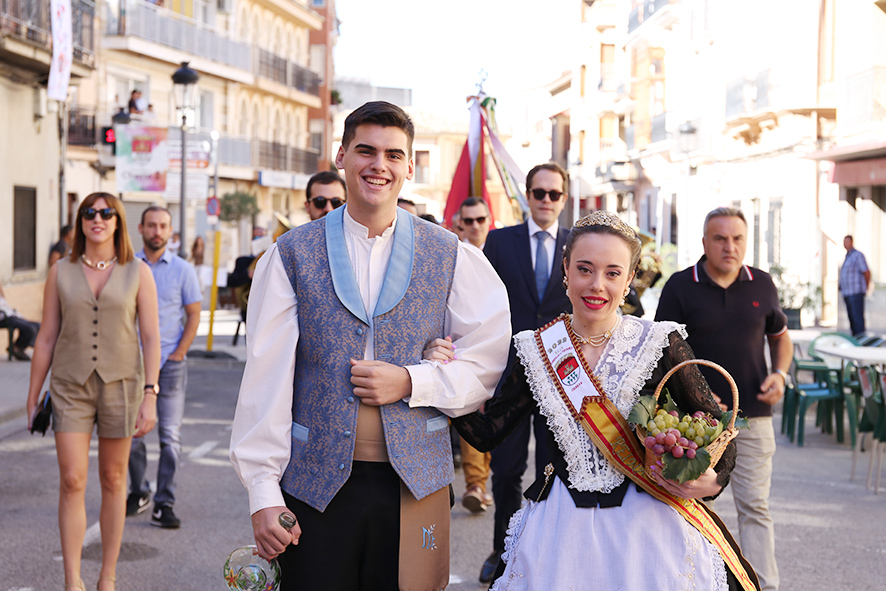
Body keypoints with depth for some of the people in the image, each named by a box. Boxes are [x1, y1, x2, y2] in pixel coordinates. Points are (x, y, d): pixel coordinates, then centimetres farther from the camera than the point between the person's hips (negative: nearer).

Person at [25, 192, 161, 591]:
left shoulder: (138, 273, -1)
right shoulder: (61, 273, 2)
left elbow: (151, 338, -3)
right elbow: (46, 338, 5)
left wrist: (150, 397, -11)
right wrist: (33, 398, 6)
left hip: (121, 385, 0)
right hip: (71, 387, 0)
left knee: (113, 481, 8)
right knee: (72, 482, -7)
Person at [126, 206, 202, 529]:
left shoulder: (182, 270, 3)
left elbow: (194, 314, 5)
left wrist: (178, 353, -4)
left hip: (170, 363, -1)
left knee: (170, 436, -4)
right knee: (130, 432, 7)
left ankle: (164, 504, 1)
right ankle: (138, 492, 26)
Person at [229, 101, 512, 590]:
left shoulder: (450, 256, 4)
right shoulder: (293, 254, 1)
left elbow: (489, 359, 4)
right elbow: (266, 378, -2)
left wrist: (413, 383, -11)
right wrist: (263, 493, -6)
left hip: (415, 485, 1)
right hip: (315, 483, 0)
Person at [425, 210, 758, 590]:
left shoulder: (660, 343, -5)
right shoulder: (537, 351, 2)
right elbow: (486, 433, 3)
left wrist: (712, 480, -19)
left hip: (647, 524, -2)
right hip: (561, 530, 2)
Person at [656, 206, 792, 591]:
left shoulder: (762, 285, 6)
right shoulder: (680, 286, -3)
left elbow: (780, 336, 20)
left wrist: (780, 374, 1)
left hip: (753, 415, 1)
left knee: (755, 507, 0)